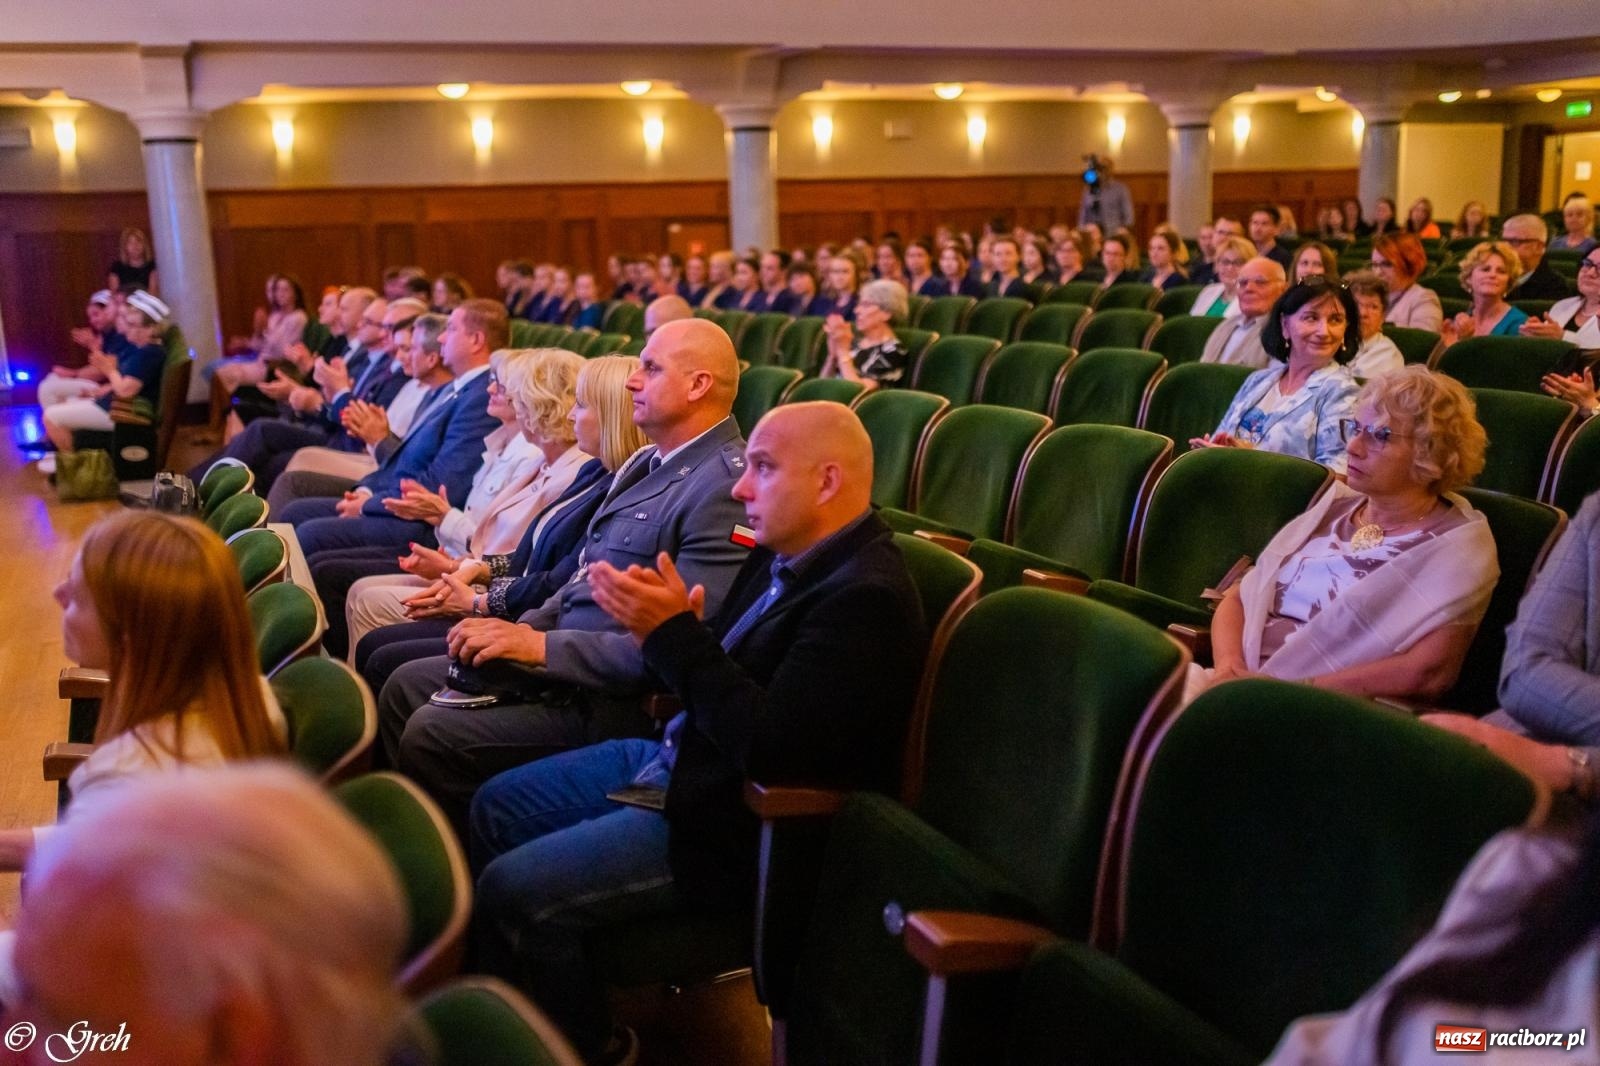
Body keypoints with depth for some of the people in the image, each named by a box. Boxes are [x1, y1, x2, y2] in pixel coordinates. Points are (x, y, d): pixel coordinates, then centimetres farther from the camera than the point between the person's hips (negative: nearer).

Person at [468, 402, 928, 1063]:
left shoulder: (866, 597, -25)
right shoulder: (788, 553, 4)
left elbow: (769, 747, -30)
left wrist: (674, 633, -25)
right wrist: (664, 628, -9)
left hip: (737, 822, -10)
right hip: (679, 757, 10)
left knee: (515, 890, -16)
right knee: (497, 808, 16)